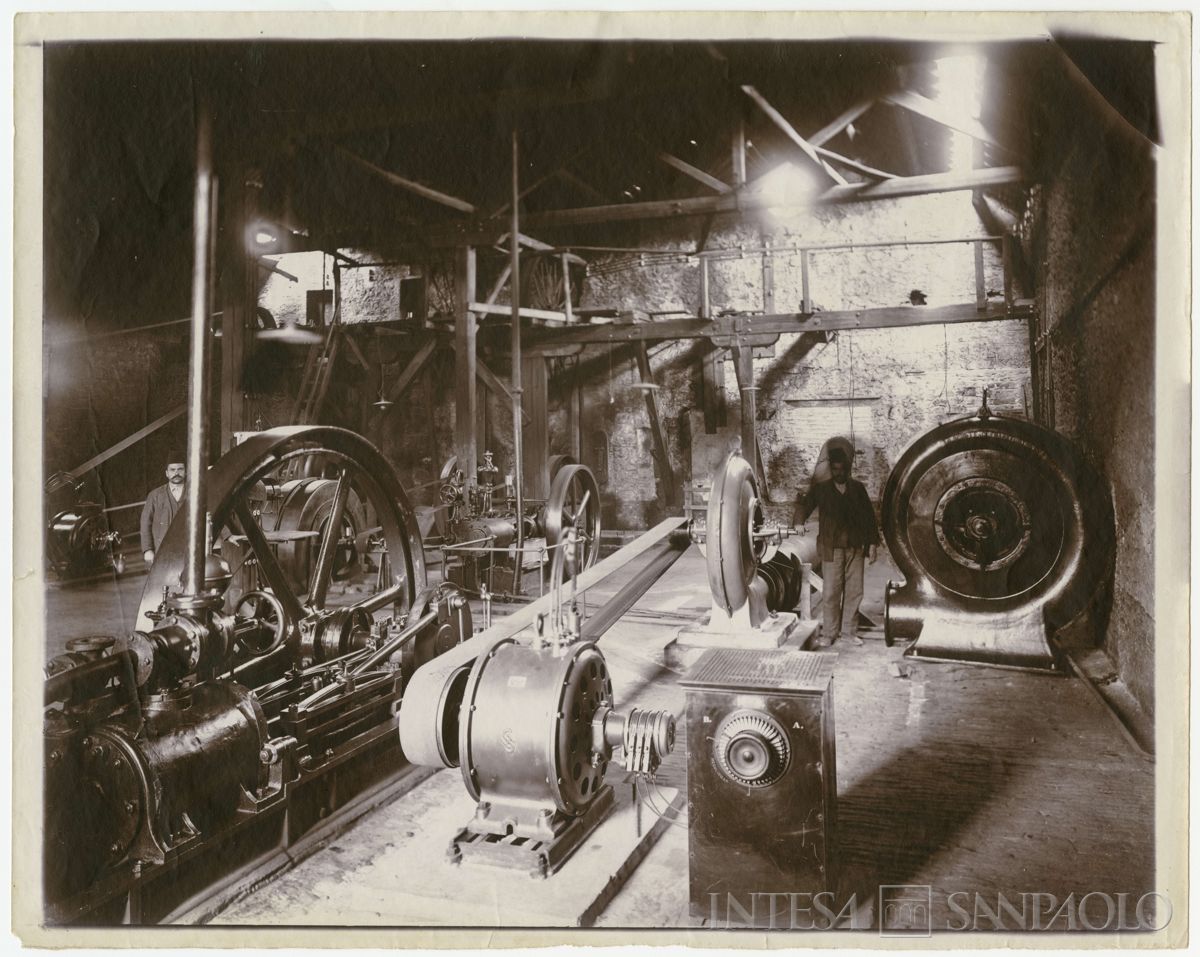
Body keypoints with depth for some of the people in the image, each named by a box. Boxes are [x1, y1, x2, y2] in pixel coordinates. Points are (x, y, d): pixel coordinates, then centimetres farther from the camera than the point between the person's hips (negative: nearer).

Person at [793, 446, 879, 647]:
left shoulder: (858, 489, 8)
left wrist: (871, 544, 7)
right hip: (831, 548, -3)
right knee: (831, 592, -3)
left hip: (855, 547, 3)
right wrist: (800, 522, -22)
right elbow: (804, 505, 0)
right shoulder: (820, 489, 3)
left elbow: (869, 516, 10)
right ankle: (829, 633, 6)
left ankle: (849, 629, 19)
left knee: (854, 590, 7)